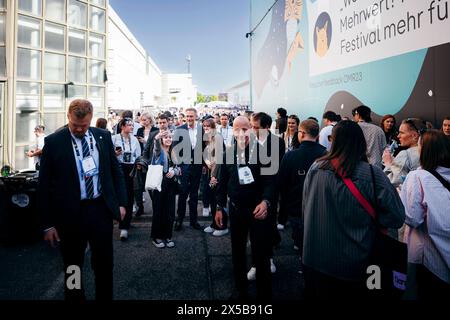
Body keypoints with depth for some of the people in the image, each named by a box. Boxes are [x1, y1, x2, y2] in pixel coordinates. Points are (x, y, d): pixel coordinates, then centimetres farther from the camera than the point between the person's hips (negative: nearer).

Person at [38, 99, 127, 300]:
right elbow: (44, 184, -4)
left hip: (102, 208, 2)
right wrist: (48, 224, -4)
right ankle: (74, 296, 35)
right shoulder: (53, 142, -6)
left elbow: (115, 170, 10)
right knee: (72, 267, 14)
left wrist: (121, 202, 5)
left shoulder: (103, 136, 2)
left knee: (104, 263, 12)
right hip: (70, 214, -2)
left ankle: (105, 297, 31)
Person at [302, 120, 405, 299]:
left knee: (317, 292, 22)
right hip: (352, 264, -1)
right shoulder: (372, 174, -18)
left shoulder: (316, 168, -11)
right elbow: (396, 218, -12)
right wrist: (368, 217, 5)